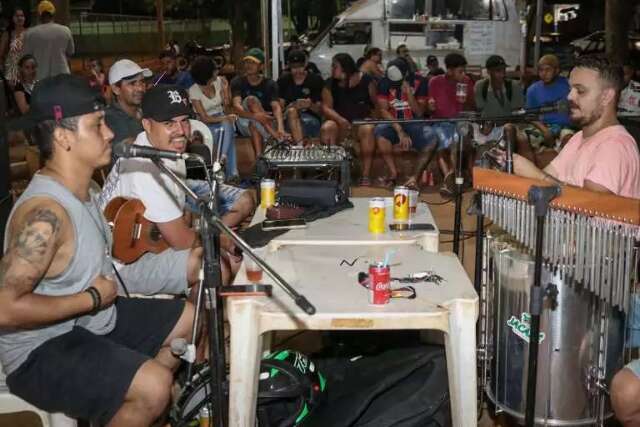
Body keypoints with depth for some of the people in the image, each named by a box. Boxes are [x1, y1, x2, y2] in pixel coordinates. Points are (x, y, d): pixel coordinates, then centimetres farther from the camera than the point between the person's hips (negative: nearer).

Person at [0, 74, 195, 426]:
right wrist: (91, 298, -22)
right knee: (154, 385, -28)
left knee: (191, 319, 14)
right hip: (41, 351, -10)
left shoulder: (80, 189, 4)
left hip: (90, 319, 10)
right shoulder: (45, 213, -28)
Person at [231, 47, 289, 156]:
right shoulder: (237, 82, -1)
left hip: (266, 125, 1)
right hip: (244, 124, 0)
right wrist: (254, 115, -41)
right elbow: (236, 106, -18)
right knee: (251, 100, -28)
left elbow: (276, 107, -16)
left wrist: (280, 128, -38)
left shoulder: (270, 84, 1)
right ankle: (276, 138, -43)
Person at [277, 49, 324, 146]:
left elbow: (321, 111, 1)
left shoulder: (316, 80, 2)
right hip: (288, 120, 2)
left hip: (311, 119, -2)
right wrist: (292, 106, -20)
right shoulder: (283, 80, 8)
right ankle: (301, 146, -43)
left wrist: (311, 105, -21)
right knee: (292, 111, -32)